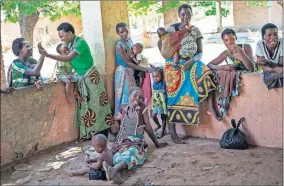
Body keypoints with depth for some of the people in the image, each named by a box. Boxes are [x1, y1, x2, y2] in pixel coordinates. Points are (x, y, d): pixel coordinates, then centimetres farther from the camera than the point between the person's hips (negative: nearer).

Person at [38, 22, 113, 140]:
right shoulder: (69, 44, 4)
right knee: (85, 107, 9)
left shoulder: (80, 43, -22)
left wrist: (47, 54, -35)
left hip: (91, 77, -8)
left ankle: (102, 135, 5)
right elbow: (67, 60, 6)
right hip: (82, 78, 8)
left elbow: (68, 58, -31)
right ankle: (89, 134, 16)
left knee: (96, 105, -2)